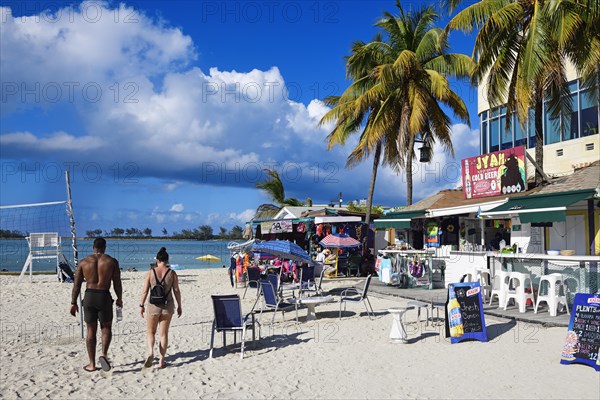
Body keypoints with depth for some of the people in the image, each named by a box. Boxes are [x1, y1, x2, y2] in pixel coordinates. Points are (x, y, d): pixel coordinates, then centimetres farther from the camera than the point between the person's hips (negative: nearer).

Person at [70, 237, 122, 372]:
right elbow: (117, 283, 0)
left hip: (89, 297, 2)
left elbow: (77, 284, 2)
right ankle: (104, 354, -9)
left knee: (91, 331, 11)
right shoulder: (112, 262, -1)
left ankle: (92, 364, 16)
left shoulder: (83, 262, 3)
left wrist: (73, 303, 8)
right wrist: (119, 299, 14)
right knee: (106, 328, 15)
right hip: (104, 297, -2)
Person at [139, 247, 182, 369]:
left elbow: (145, 291, -3)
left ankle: (150, 352, -9)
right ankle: (162, 361, 12)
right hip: (168, 306, 1)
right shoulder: (172, 273, -3)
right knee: (164, 334, 10)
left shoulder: (151, 272, -5)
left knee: (150, 332, 16)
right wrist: (179, 306, 9)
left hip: (153, 305, -1)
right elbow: (176, 291, -1)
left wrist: (142, 305, 9)